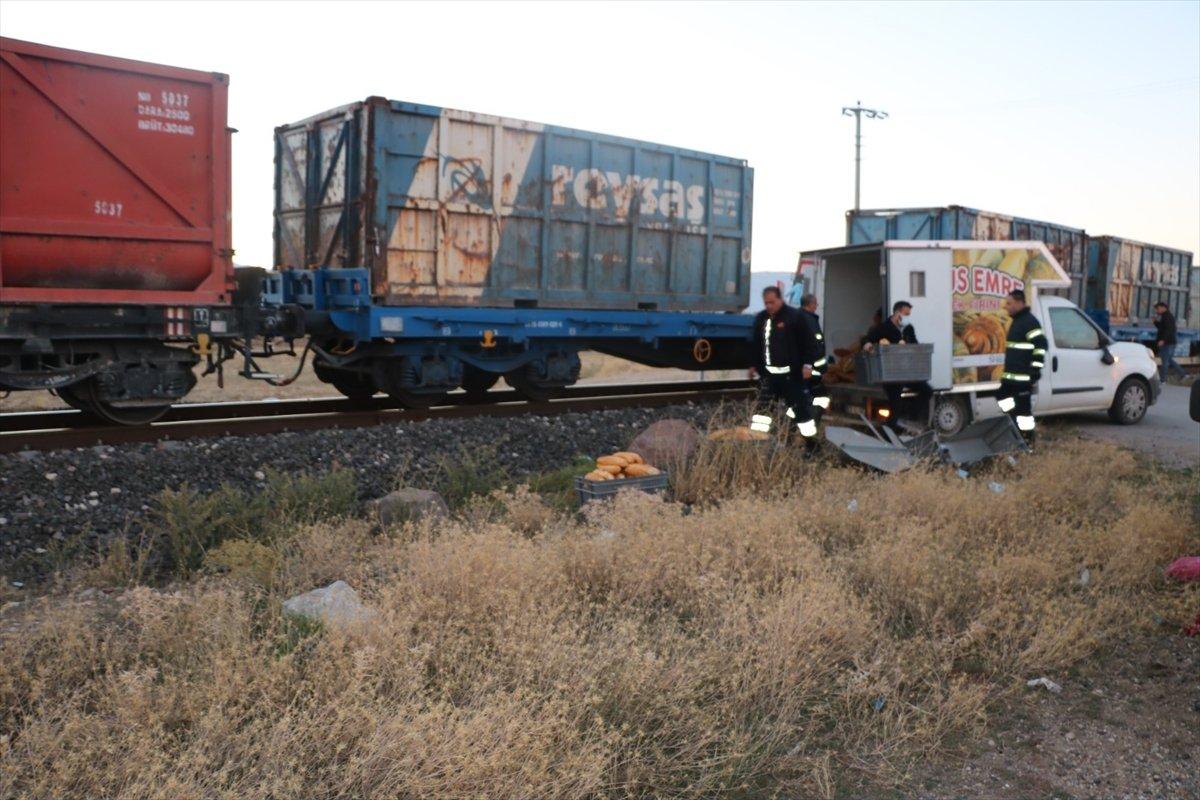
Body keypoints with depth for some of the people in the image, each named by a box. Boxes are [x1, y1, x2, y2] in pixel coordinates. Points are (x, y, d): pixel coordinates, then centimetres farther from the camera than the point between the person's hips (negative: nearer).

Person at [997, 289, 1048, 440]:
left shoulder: (1030, 321, -14)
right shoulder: (1016, 320, 17)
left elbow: (1040, 346, -20)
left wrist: (1035, 371, -20)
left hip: (1024, 377, -10)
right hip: (1011, 376, 10)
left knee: (1023, 406, -6)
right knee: (1003, 395, 18)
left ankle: (1027, 437, 2)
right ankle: (1016, 426, 27)